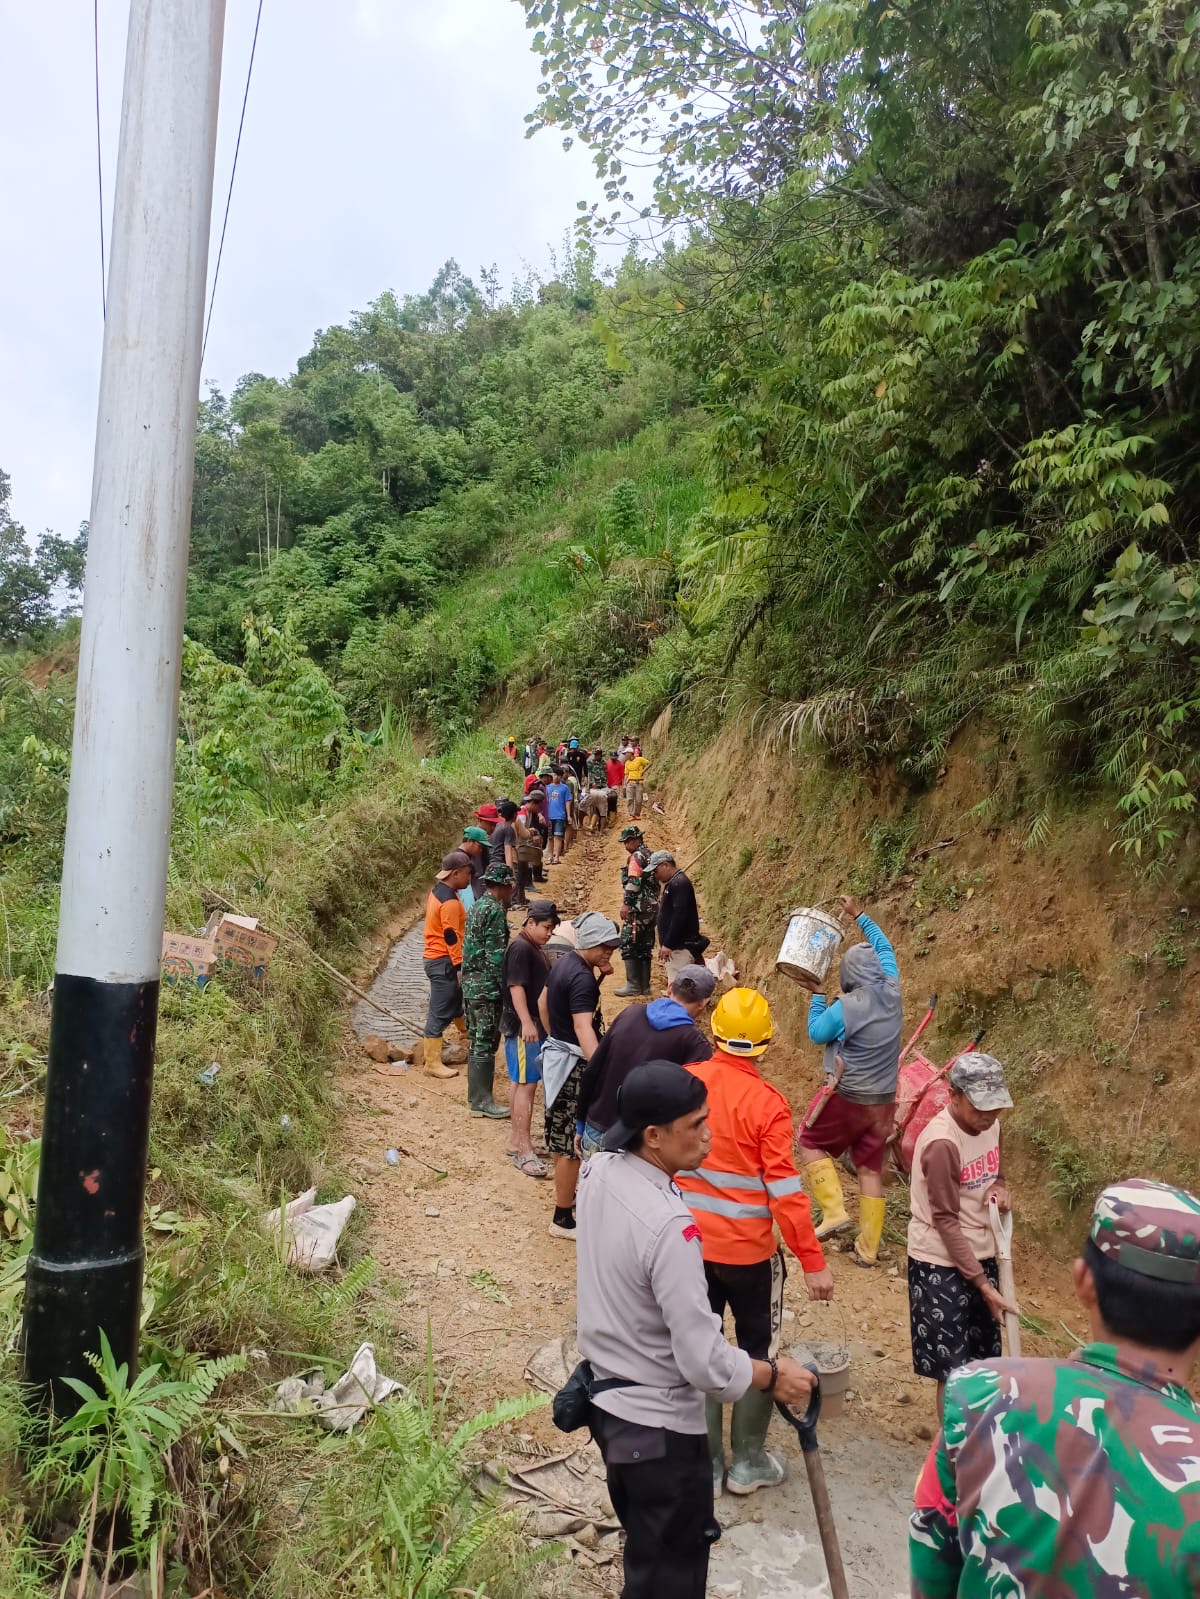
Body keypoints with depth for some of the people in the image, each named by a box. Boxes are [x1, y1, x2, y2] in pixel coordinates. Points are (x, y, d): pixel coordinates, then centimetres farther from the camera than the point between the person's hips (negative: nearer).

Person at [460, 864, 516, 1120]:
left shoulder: (477, 907, 15)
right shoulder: (495, 910, -15)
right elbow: (496, 955, -19)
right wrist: (506, 986, -14)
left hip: (471, 984, 10)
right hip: (488, 986, -10)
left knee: (478, 1041, 16)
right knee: (485, 1043, -4)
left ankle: (476, 1095, 24)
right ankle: (482, 1101, 1)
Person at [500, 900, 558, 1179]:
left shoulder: (536, 949, 15)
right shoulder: (520, 948, -15)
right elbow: (516, 986, -24)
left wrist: (544, 1023, 31)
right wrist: (526, 1022, -32)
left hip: (536, 1025, 10)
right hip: (523, 1027, -10)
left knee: (520, 1083, 14)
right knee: (527, 1084, -10)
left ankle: (518, 1141, 22)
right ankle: (524, 1151, -8)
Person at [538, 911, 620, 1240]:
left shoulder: (564, 961, 5)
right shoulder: (582, 978, -26)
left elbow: (543, 1002, 19)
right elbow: (584, 1028, -38)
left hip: (557, 1054, 10)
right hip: (573, 1064, -10)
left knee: (563, 1137, 22)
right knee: (572, 1143, 0)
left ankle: (569, 1194, 38)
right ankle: (563, 1219, 10)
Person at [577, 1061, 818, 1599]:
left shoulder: (597, 1172, -9)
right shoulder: (669, 1225, -33)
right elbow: (705, 1363, -27)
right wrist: (773, 1376, -10)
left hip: (605, 1396, 8)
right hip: (658, 1424, -8)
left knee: (644, 1550, 29)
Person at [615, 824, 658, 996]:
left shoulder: (636, 857, -8)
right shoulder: (650, 856, 20)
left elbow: (634, 882, -18)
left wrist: (626, 904, -19)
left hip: (638, 909, -9)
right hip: (652, 908, 9)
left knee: (628, 945, -6)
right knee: (645, 948, 11)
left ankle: (633, 985, -9)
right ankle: (644, 985, 13)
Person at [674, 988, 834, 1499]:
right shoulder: (766, 1102, -19)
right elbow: (785, 1190, -19)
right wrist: (813, 1261, -12)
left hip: (691, 1242, 3)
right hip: (748, 1249, -3)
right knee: (758, 1350, 17)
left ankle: (706, 1462, 26)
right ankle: (748, 1463, 26)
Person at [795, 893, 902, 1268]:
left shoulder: (845, 1007, -21)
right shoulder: (891, 991, -5)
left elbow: (816, 1034, -3)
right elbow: (884, 947, 11)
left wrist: (816, 994, 5)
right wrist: (859, 915, 18)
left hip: (849, 1098, -6)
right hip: (884, 1100, 6)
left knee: (809, 1142, 15)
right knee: (871, 1169, 12)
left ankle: (833, 1209, 2)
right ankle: (868, 1247, 17)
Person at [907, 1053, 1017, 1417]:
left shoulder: (989, 1125, -4)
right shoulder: (942, 1143, -27)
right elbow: (946, 1222, -22)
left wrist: (999, 1189, -10)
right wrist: (983, 1284, -19)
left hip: (980, 1256, 7)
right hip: (941, 1264, -7)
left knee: (981, 1358, 18)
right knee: (952, 1368, 3)